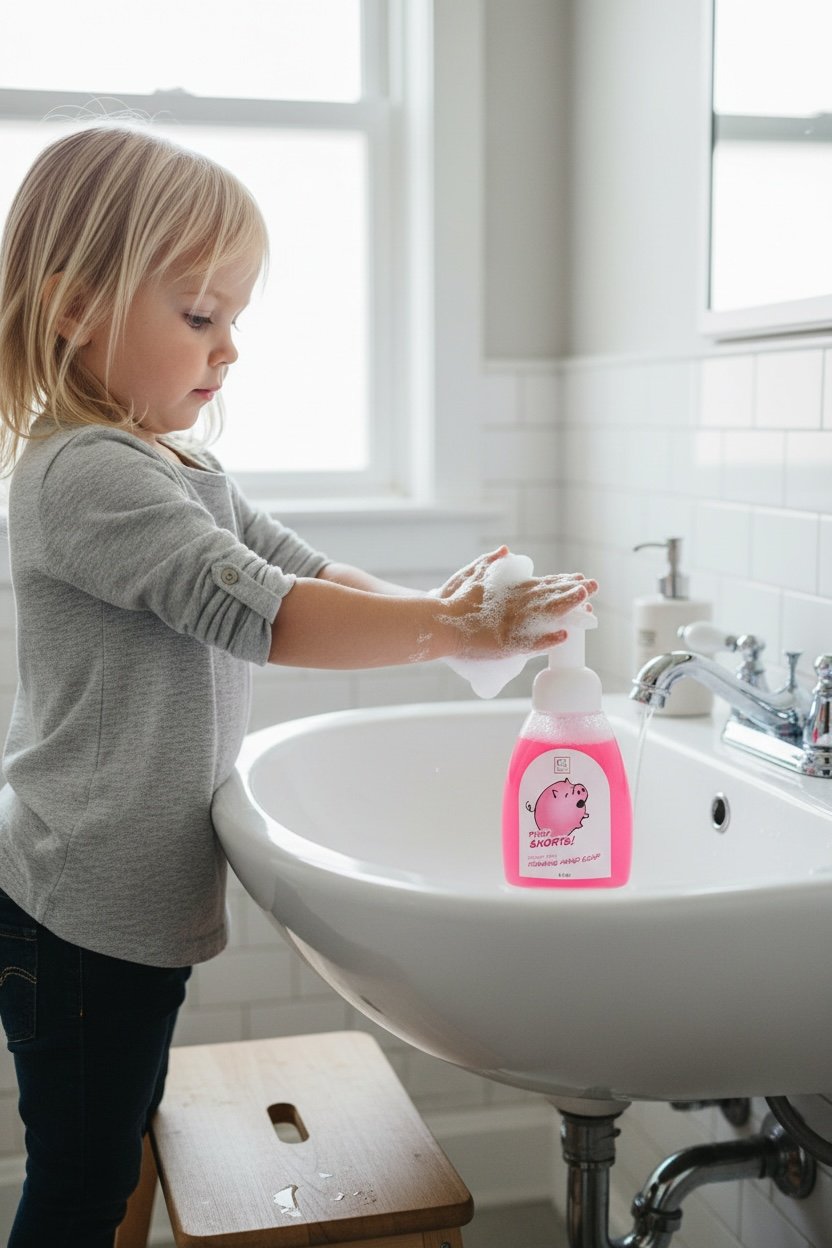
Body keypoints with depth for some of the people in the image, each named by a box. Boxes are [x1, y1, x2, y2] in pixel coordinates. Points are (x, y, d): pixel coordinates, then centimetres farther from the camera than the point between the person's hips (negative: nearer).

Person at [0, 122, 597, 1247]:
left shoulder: (180, 472, 12)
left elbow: (307, 572, 10)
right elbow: (262, 614, -29)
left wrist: (431, 604, -8)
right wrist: (453, 633, -26)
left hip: (133, 902, 9)